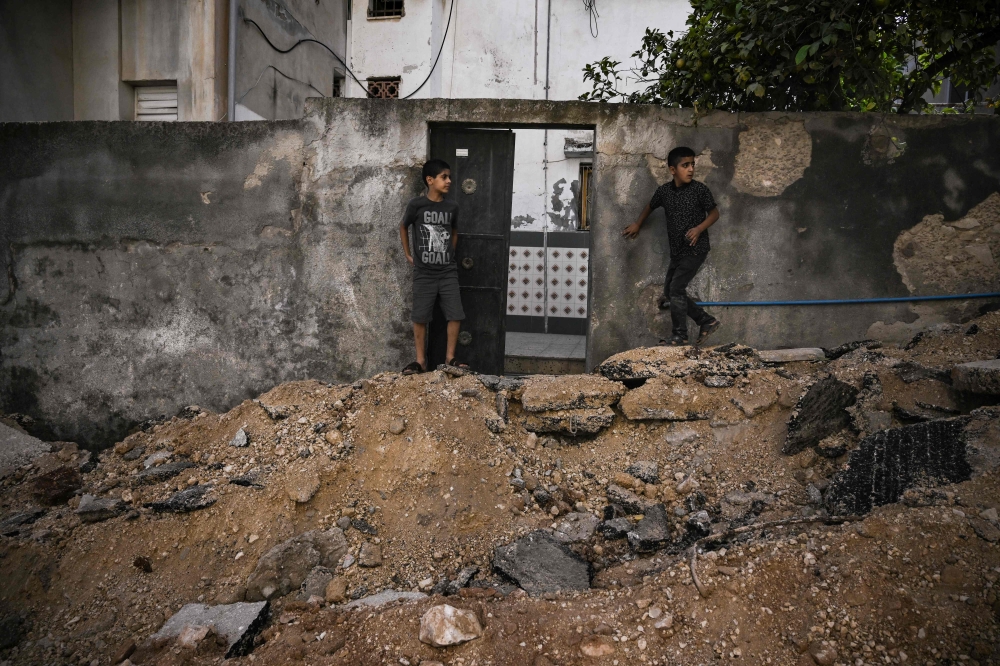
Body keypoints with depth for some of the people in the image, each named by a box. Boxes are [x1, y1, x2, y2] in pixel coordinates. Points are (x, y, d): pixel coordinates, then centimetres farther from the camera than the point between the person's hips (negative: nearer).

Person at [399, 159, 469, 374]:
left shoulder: (452, 207, 2)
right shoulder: (416, 205, -7)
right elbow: (403, 227, 9)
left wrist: (449, 254, 13)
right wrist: (408, 255, 8)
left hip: (448, 271, 3)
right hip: (424, 273, -3)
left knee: (456, 315, -2)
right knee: (420, 317, 2)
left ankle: (450, 357, 12)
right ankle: (420, 361, 13)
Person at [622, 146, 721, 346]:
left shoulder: (699, 189, -11)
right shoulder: (664, 190, 1)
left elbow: (714, 213, -4)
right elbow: (651, 206, 21)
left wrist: (699, 228, -20)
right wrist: (637, 224, 28)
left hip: (695, 249, -6)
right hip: (677, 251, 6)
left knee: (676, 288, -13)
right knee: (669, 291, 8)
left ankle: (680, 336, -2)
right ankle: (707, 321, 18)